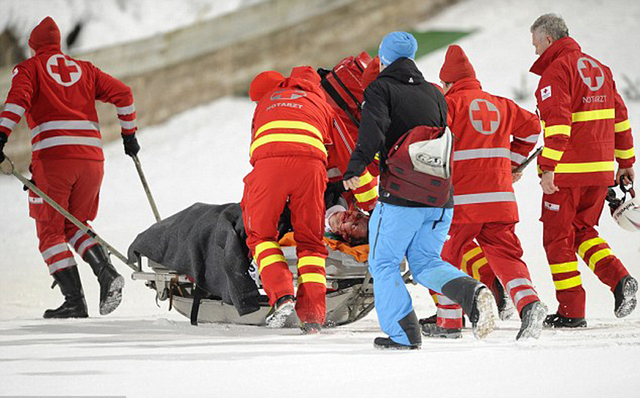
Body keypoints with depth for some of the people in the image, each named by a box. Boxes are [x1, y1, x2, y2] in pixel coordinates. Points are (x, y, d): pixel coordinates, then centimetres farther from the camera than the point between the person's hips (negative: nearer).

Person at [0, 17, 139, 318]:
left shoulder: (29, 68, 12)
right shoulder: (83, 69, 23)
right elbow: (122, 93, 16)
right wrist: (129, 134, 26)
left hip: (53, 156, -4)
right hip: (92, 156, 4)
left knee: (51, 232, 4)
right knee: (75, 226, 19)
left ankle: (74, 301, -7)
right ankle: (107, 273, -6)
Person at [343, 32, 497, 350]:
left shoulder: (381, 88, -1)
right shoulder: (433, 93, 16)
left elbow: (373, 130, -19)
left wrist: (355, 168, -27)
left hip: (401, 197, -6)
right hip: (440, 197, 6)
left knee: (383, 264, 8)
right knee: (425, 263, 15)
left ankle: (403, 333, 0)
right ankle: (473, 293, -12)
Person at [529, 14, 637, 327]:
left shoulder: (555, 71, -11)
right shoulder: (598, 68, 14)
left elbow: (558, 124, -22)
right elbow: (620, 117, 17)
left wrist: (547, 168, -23)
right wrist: (625, 161, 22)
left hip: (568, 172, -8)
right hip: (601, 169, 8)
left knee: (558, 237, 3)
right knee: (583, 231, 20)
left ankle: (571, 310, 2)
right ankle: (619, 280, -1)